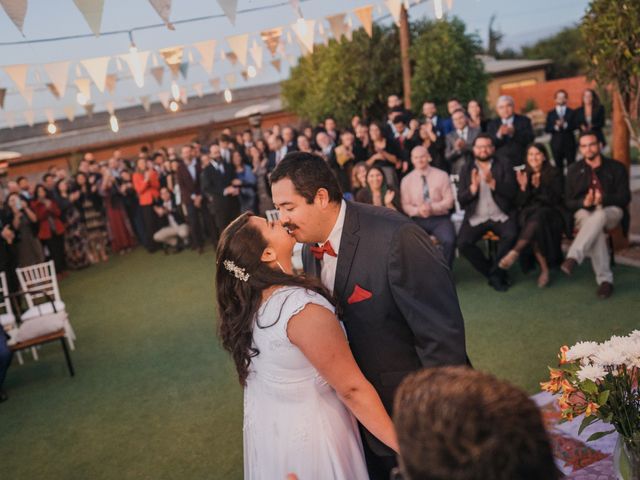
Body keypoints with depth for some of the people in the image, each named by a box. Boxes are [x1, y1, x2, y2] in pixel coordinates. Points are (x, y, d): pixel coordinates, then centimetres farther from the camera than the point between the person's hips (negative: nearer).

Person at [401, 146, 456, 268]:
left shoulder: (441, 175, 5)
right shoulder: (406, 180, 8)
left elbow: (449, 201, 0)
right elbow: (405, 205, 5)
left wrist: (432, 207, -17)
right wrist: (418, 210, -16)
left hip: (440, 219, -1)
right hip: (418, 220, 1)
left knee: (449, 241, -30)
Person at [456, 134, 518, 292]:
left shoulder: (504, 164, 6)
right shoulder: (466, 169, 9)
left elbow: (512, 192, -6)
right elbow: (461, 200, 1)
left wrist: (492, 182, -20)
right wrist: (473, 187, -17)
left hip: (501, 215, -1)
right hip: (476, 218, 1)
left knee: (511, 235, -30)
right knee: (463, 243, -23)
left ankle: (496, 273, -8)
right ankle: (494, 273, -2)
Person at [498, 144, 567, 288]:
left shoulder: (553, 174, 6)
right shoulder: (523, 174, 12)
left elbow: (555, 200, -5)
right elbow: (519, 203, 5)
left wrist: (539, 187, -18)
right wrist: (523, 187, -12)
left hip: (550, 214, -2)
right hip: (528, 214, 2)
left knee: (536, 218, -38)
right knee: (533, 229, -34)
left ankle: (514, 253, -47)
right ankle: (544, 269, -29)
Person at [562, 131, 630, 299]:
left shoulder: (616, 168, 7)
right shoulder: (574, 170, 11)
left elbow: (624, 197, -1)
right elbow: (568, 201, 6)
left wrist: (603, 199, -20)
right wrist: (584, 202, -17)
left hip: (611, 211, -1)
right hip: (584, 212, 1)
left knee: (598, 215, -39)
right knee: (597, 229, -35)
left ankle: (573, 257, -51)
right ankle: (605, 279, -37)